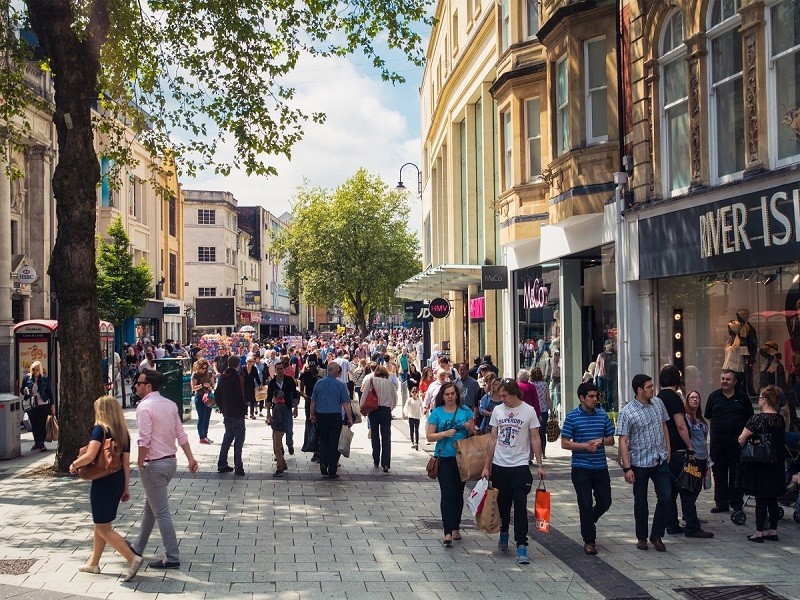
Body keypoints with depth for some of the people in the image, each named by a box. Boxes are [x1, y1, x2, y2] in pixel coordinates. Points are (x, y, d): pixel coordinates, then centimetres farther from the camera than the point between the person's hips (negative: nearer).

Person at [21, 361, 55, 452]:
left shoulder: (45, 379, -1)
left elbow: (50, 392, 3)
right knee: (34, 425, 8)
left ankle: (41, 444, -1)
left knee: (42, 425, -5)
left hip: (43, 405, -2)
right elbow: (21, 389, 11)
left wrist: (52, 405, 2)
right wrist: (24, 391, -14)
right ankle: (37, 443, 20)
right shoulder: (27, 378, 2)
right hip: (31, 405, 2)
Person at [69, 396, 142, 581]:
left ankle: (132, 559, -10)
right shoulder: (124, 433, 6)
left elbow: (89, 456, -25)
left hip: (103, 482, -8)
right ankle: (93, 563, 31)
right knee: (101, 523, 21)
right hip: (118, 482, 8)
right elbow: (126, 463, 5)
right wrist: (126, 488, 10)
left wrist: (74, 465, -6)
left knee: (103, 528, 0)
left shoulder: (99, 429, -13)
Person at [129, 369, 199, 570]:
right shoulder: (170, 404, 7)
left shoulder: (144, 407, -17)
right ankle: (138, 547, 36)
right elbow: (181, 434, 7)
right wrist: (191, 458, 7)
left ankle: (172, 558, 0)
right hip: (170, 461, 9)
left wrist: (140, 464, -11)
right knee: (150, 506, 22)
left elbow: (144, 441, -22)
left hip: (154, 465, -9)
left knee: (161, 512, -3)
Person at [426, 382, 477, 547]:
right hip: (444, 458, -2)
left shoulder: (465, 411, 4)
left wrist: (470, 428, -11)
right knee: (446, 493, -8)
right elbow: (429, 436, -3)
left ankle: (456, 527, 24)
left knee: (458, 493, 11)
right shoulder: (437, 412, -1)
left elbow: (473, 433, 11)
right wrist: (445, 434, -18)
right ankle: (447, 532, -10)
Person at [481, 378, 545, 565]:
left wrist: (539, 465, -4)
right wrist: (486, 466, 8)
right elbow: (493, 439, 9)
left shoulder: (529, 411, -4)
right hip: (499, 466, 3)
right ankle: (504, 533, 38)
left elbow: (535, 439, 0)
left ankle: (521, 547, -6)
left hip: (520, 466, -3)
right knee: (502, 504, 13)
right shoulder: (497, 410, 5)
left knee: (520, 507, -7)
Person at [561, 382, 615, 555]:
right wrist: (585, 445, -16)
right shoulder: (572, 417, -5)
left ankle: (587, 522, 37)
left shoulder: (602, 415, 6)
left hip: (601, 467, 4)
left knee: (605, 502, 8)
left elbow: (611, 439, 12)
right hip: (581, 468, -4)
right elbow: (564, 443, -5)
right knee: (586, 504, 0)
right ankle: (589, 540, 13)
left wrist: (601, 440, -10)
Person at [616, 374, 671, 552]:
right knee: (641, 502, 8)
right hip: (639, 463, -4)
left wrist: (668, 450, 13)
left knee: (665, 497, -2)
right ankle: (641, 537, 23)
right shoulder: (627, 412, -13)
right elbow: (623, 441, -13)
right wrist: (627, 468, -17)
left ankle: (657, 535, 14)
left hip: (660, 460, 4)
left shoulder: (658, 403, 3)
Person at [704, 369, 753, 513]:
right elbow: (707, 417, 15)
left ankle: (737, 503, 9)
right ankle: (721, 503, 14)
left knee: (736, 474, 2)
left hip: (737, 442, -2)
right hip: (717, 441, 2)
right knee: (719, 473, 6)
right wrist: (719, 425, 6)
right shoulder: (714, 396, 8)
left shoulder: (742, 397, 5)